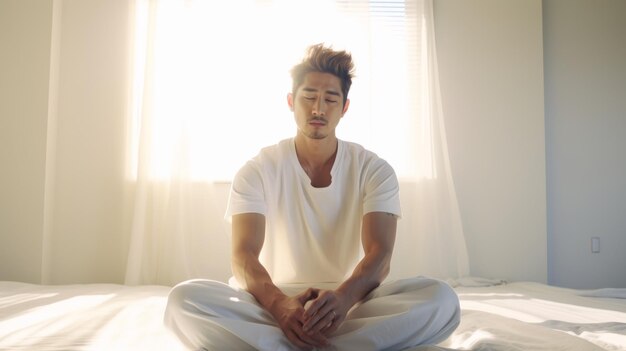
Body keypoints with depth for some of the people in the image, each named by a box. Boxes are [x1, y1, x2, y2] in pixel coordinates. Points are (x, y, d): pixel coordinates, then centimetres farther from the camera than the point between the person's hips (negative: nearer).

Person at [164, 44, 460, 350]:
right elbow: (243, 255, -13)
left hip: (350, 303, 1)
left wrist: (344, 297, -35)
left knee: (440, 299, -27)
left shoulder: (374, 170, 0)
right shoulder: (257, 171, -1)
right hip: (274, 304, 0)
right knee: (185, 299, -28)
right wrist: (279, 303, -35)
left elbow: (379, 254, -12)